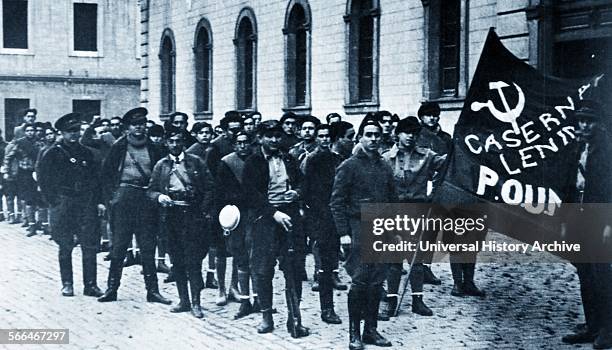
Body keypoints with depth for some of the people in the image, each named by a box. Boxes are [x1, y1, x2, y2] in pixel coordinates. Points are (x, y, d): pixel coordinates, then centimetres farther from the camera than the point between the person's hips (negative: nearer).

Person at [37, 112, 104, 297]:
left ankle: (90, 284, 3)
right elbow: (44, 181, 0)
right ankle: (67, 284, 12)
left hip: (86, 205, 3)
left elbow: (96, 178, 16)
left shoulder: (86, 153, 14)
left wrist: (98, 201, 7)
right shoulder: (52, 154, 1)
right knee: (65, 246, 3)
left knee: (90, 245, -2)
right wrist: (54, 202, -7)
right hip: (63, 205, -3)